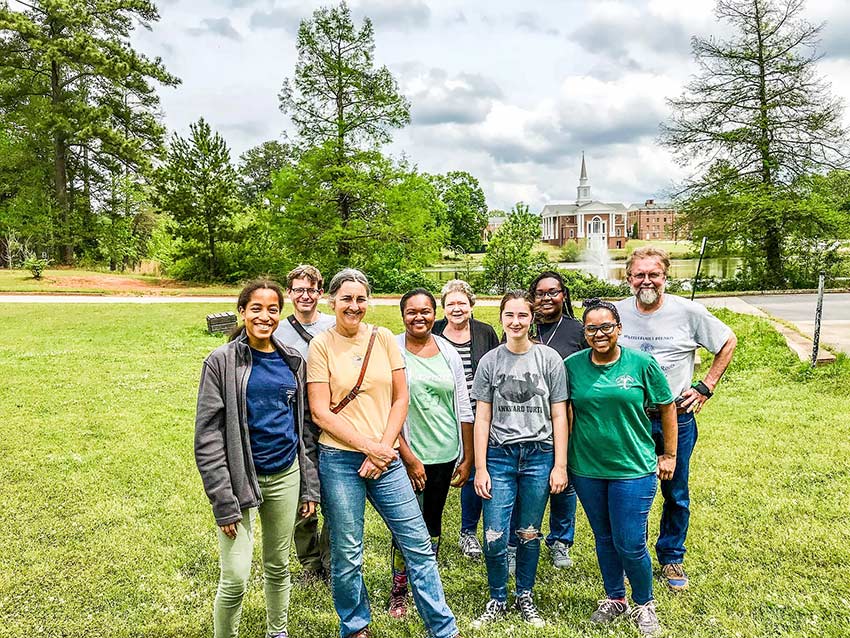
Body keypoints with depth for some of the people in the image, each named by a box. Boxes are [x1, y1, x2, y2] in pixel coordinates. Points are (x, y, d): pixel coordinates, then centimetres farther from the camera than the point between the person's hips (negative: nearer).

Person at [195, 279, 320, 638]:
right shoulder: (222, 361, -9)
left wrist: (310, 486, 6)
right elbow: (208, 436, -11)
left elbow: (307, 426, 8)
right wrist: (223, 501, -15)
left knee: (278, 566, 18)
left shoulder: (293, 362, 3)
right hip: (241, 477, -4)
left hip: (285, 476, 4)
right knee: (235, 580, -3)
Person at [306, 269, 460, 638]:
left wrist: (384, 446, -7)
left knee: (418, 545, 6)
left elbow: (401, 399, 4)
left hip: (385, 457, 3)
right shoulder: (321, 346, -3)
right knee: (347, 554, 8)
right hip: (339, 459, -2)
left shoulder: (384, 339, 4)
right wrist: (367, 446, -13)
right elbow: (320, 412, -7)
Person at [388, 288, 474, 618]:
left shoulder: (449, 353, 4)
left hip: (445, 454, 4)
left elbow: (464, 409, 7)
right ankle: (398, 592, 20)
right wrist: (408, 458, -13)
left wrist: (467, 458, 6)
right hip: (408, 456, -4)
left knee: (433, 522, 15)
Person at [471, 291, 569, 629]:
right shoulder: (490, 361, 3)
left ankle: (524, 597, 30)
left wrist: (560, 466, -2)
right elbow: (482, 418, 3)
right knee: (494, 538, -3)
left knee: (529, 534, 10)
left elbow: (559, 417, 2)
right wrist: (480, 468, -1)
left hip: (539, 456, 0)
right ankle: (497, 600, 20)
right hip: (499, 456, 0)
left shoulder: (549, 359, 1)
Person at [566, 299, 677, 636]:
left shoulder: (642, 363, -9)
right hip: (587, 469, 2)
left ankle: (644, 605, 28)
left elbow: (667, 407, 1)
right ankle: (614, 599, 38)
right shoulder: (572, 365, -5)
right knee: (604, 539, 17)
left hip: (633, 469, -2)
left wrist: (669, 455, 5)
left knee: (630, 545, 1)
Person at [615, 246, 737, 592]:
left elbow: (728, 342, 5)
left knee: (676, 494, 12)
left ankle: (672, 558, 32)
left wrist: (705, 387, -1)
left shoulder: (688, 312, -7)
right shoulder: (617, 312, -3)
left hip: (677, 418, -1)